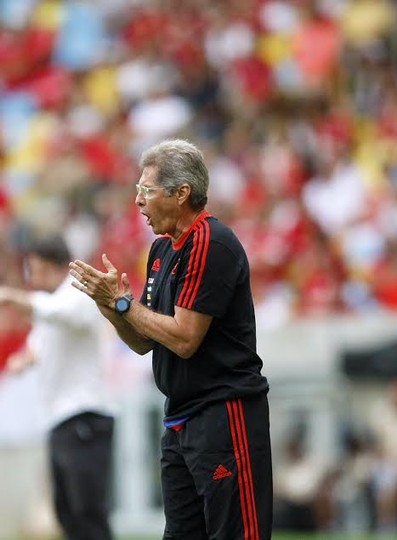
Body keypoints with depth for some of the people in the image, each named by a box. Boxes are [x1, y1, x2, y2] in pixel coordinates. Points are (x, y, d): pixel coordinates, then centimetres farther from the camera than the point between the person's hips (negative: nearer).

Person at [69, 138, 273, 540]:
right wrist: (113, 308, -2)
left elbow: (184, 339, -19)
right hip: (179, 419, 10)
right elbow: (145, 342, 17)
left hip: (224, 414, -10)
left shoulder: (211, 244, -15)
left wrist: (121, 302, -10)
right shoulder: (162, 248, 14)